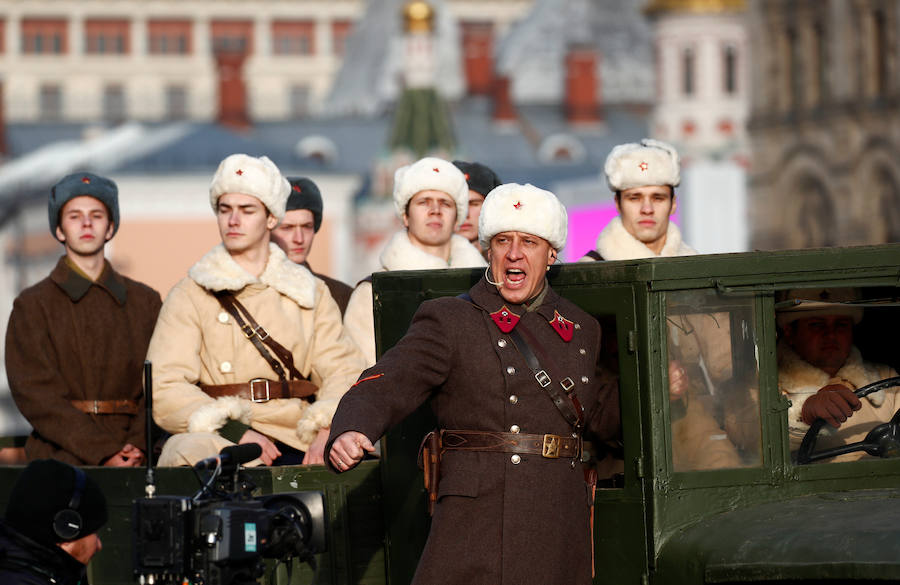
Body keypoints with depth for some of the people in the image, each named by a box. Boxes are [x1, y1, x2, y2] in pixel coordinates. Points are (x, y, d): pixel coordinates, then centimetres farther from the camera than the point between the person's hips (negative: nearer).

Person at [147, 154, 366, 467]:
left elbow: (342, 369, 10)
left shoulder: (311, 293, 21)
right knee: (189, 450, -38)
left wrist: (326, 431, -13)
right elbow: (165, 388, -1)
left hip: (294, 444, 3)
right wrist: (235, 432, -18)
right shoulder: (190, 296, 11)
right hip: (220, 439, -2)